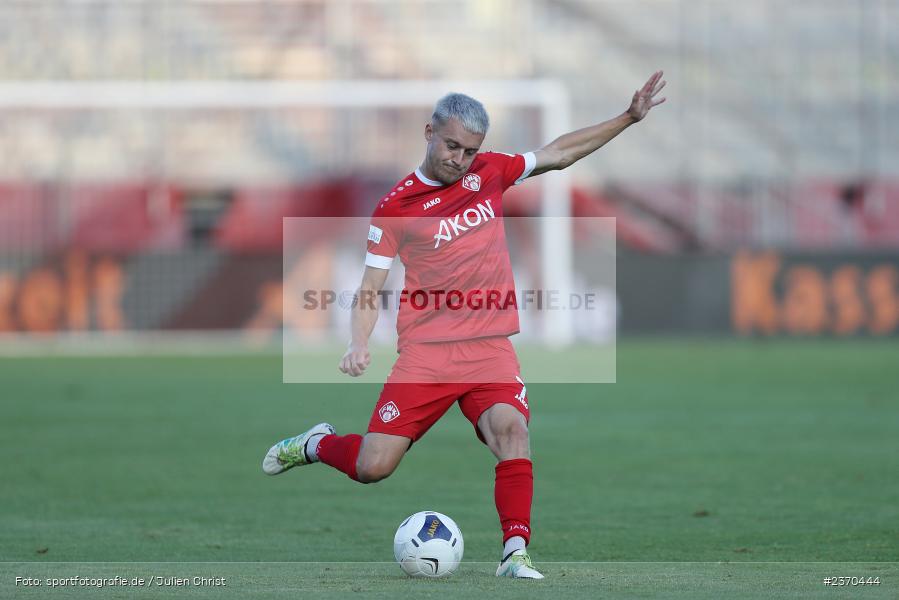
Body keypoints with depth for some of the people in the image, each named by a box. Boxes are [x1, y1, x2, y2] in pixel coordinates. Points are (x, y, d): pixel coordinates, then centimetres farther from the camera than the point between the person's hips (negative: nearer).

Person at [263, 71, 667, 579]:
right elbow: (371, 290, 0)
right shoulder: (396, 207, -2)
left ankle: (516, 552, -25)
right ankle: (318, 444, 28)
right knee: (372, 466, -6)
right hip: (426, 351, -2)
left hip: (490, 347, 2)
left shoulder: (488, 172, 8)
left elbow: (559, 153, 19)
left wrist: (630, 117, 15)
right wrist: (359, 346, -17)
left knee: (511, 428, -27)